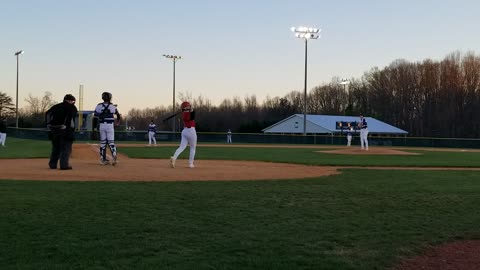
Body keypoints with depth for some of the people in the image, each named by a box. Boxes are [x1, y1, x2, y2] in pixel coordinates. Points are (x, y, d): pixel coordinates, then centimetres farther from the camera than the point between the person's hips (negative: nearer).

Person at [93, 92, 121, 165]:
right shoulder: (113, 106, 0)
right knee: (111, 142, 2)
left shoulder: (98, 106, 0)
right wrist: (118, 121, 38)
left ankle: (103, 159, 10)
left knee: (103, 142, 9)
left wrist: (94, 128, 0)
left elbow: (95, 118, -4)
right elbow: (118, 116, 16)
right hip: (110, 125, -1)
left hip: (101, 125, 1)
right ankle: (114, 155, -19)